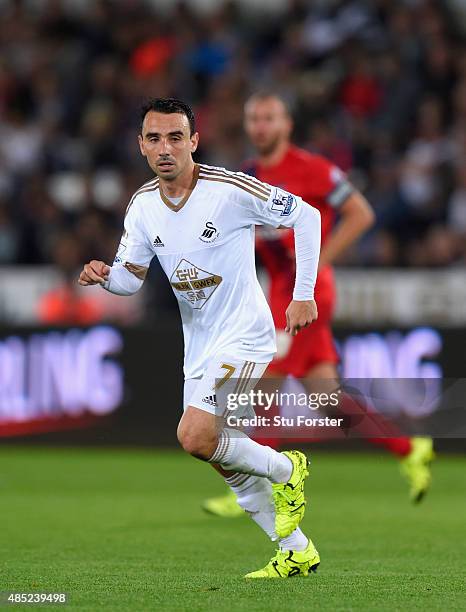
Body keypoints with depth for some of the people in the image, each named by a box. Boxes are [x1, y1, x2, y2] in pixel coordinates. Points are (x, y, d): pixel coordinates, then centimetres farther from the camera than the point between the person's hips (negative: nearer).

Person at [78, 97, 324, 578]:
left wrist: (304, 295, -10)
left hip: (244, 336, -7)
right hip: (199, 345, 7)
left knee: (195, 436, -23)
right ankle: (297, 553, 25)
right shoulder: (142, 206, 0)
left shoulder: (229, 190, -19)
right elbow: (130, 277, 6)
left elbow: (306, 215, -11)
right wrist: (103, 276, -17)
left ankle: (286, 470, 2)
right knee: (225, 462, 10)